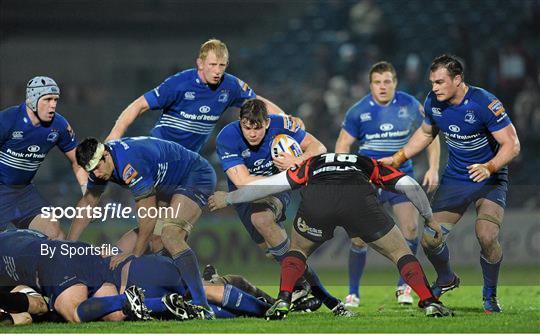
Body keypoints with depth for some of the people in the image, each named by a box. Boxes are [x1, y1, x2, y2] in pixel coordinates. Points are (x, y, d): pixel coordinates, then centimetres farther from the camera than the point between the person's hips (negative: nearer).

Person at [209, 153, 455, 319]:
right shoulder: (370, 165, 39)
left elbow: (269, 184, 37)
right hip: (359, 199, -1)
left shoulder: (312, 164, 40)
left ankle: (283, 301, 11)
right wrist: (429, 218, 41)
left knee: (298, 249, 30)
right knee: (400, 252, 17)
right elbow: (410, 185, 28)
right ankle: (429, 303, 0)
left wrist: (228, 199, 50)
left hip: (314, 200, 1)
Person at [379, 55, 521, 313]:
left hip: (489, 180, -5)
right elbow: (426, 133, 15)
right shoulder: (433, 103, -7)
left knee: (486, 236, -26)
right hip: (454, 179, 5)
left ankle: (490, 295, -1)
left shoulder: (484, 103, -24)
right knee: (430, 240, -5)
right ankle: (446, 280, 29)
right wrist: (397, 159, 10)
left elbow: (512, 144, -23)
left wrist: (489, 167, -39)